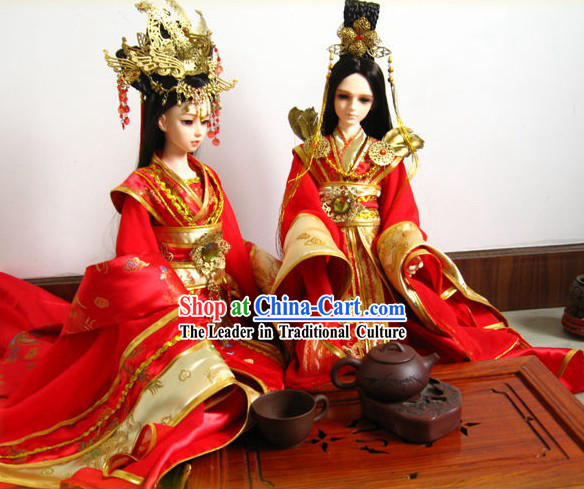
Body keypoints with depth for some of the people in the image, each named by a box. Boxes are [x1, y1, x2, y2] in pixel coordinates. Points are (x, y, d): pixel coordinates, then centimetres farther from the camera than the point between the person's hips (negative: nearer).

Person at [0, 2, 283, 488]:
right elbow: (135, 270, -6)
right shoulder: (141, 189, -7)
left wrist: (245, 302, 4)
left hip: (218, 305, 6)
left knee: (262, 370, -14)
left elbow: (235, 250, 12)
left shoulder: (208, 179, 10)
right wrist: (183, 301, -13)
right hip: (161, 313, -5)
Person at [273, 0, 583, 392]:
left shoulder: (388, 156, 12)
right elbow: (300, 213, 0)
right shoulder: (310, 154, 10)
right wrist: (315, 252, -21)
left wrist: (408, 254, -17)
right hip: (326, 263, 0)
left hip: (377, 260, 1)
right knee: (327, 346, -29)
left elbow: (399, 214, 4)